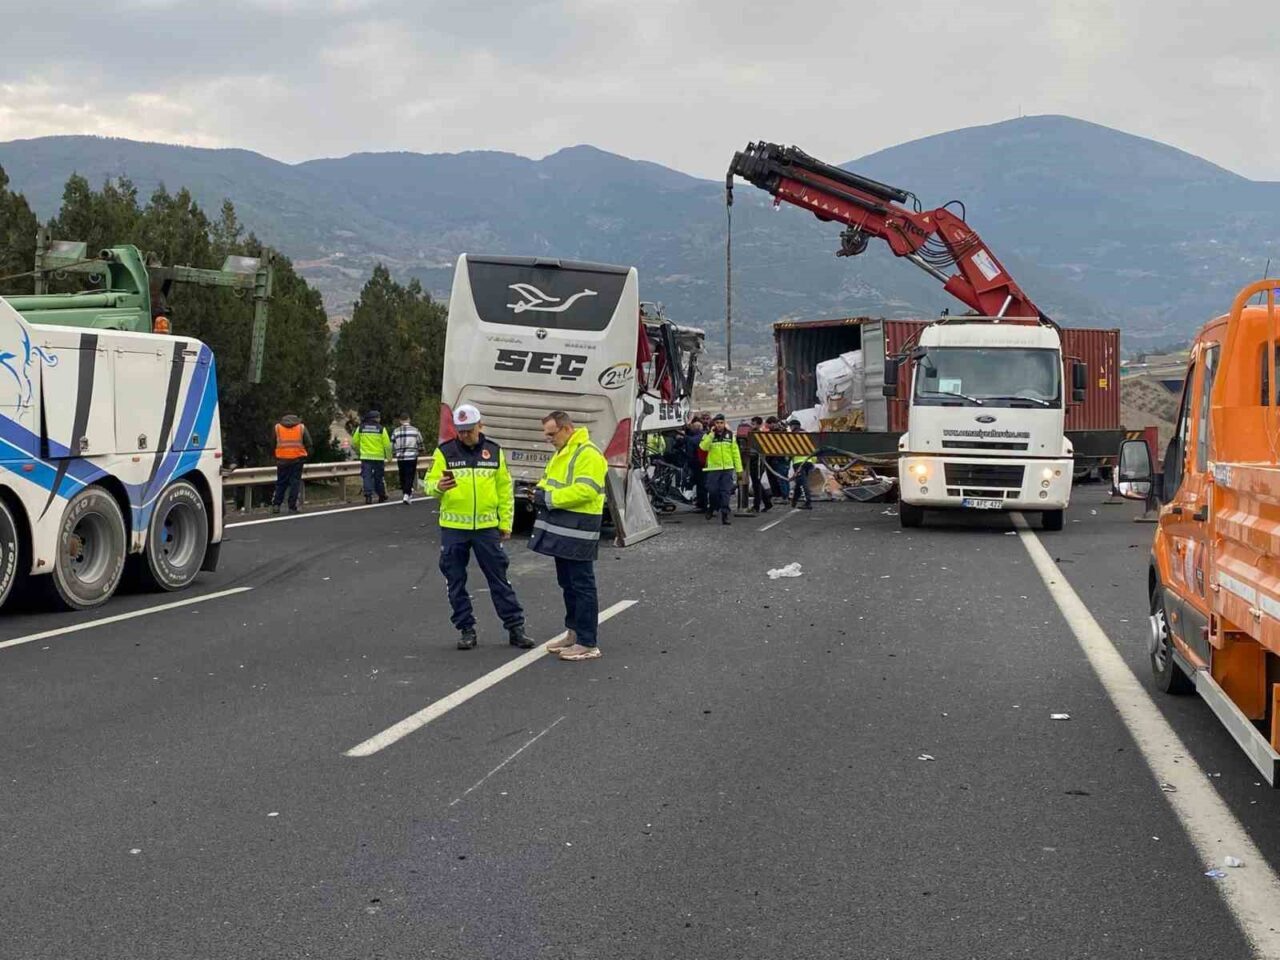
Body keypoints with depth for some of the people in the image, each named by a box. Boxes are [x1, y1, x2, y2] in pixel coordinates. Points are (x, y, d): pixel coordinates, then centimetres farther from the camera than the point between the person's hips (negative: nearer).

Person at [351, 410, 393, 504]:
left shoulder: (361, 428, 4)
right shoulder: (381, 429, -3)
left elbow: (354, 443, 9)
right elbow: (387, 444, -6)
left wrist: (358, 453, 25)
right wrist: (389, 457, 4)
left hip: (365, 457, 1)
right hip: (379, 457, -1)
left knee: (367, 477, 0)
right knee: (379, 477, 10)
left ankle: (368, 495, -12)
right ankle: (381, 496, 20)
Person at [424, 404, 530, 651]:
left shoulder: (494, 452, 5)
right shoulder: (444, 452, -1)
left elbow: (505, 489, 10)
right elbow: (429, 483, -2)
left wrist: (506, 523, 7)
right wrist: (439, 486, -26)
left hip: (487, 527, 0)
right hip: (453, 528, 0)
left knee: (499, 579, 3)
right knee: (456, 582, 6)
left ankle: (515, 628, 10)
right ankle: (466, 630, 18)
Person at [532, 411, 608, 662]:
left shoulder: (588, 454, -16)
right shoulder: (562, 453, 17)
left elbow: (586, 490, -25)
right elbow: (550, 481, 24)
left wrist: (550, 498, -19)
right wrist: (541, 493, 1)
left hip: (578, 532, -10)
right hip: (561, 530, 10)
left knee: (582, 586, -6)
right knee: (567, 584, 17)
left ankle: (587, 644, -2)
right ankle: (574, 633, 28)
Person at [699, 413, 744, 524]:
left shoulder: (730, 435, 9)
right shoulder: (708, 435, 4)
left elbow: (735, 452, 10)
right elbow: (703, 447, -15)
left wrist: (739, 468, 7)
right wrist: (711, 434, -17)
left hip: (728, 468, 1)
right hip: (713, 468, -1)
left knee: (726, 492, -3)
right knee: (713, 491, -1)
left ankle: (725, 514, -1)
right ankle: (711, 509, 24)